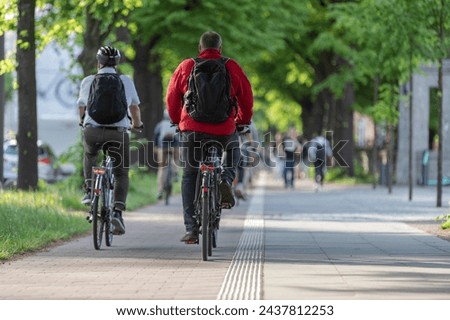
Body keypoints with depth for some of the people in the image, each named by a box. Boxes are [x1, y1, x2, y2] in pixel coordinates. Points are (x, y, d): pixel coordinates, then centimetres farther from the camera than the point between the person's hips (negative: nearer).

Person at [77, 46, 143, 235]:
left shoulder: (88, 81, 11)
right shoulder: (126, 81, 11)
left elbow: (81, 106, 25)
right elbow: (135, 107, 20)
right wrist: (137, 124, 42)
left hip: (92, 131, 1)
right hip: (118, 132, -1)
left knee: (89, 155, 35)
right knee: (121, 175, 12)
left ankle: (89, 191, 18)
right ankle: (118, 211, -7)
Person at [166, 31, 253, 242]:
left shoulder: (186, 67, 4)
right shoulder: (232, 68, 3)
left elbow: (172, 97, 11)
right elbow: (247, 97, 8)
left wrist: (177, 120, 28)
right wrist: (243, 121, 25)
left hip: (192, 129, 0)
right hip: (224, 130, 0)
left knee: (190, 177, 11)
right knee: (233, 150, 33)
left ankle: (191, 229, 4)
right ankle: (226, 180, 3)